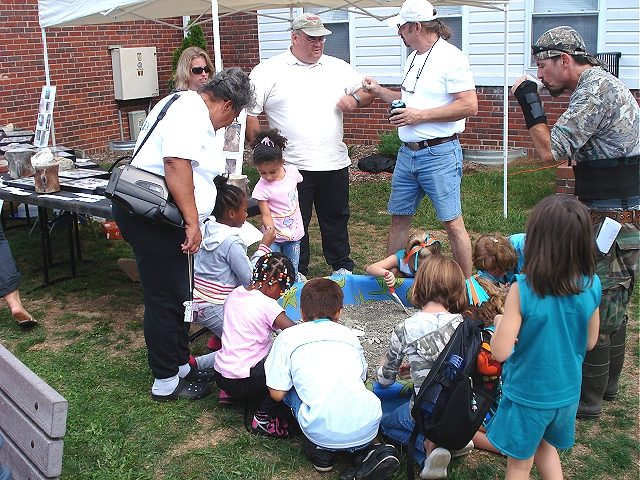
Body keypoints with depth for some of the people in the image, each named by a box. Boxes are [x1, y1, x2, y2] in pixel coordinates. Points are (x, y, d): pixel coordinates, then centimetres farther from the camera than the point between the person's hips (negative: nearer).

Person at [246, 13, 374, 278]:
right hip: (291, 166, -3)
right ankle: (297, 274, 21)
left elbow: (367, 91, 18)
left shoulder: (338, 68, 10)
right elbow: (249, 112, -4)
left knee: (336, 219, 14)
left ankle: (342, 267, 29)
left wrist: (355, 99, -5)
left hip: (334, 163, 3)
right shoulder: (269, 71, -2)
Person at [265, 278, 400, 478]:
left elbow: (277, 394, 9)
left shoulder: (288, 336, 10)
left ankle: (320, 451, 13)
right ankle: (365, 451, 10)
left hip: (324, 433, -2)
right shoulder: (349, 334, 21)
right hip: (368, 428, 3)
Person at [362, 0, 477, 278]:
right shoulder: (414, 59, 15)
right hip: (407, 153, 8)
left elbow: (469, 106, -19)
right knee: (399, 218, 13)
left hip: (439, 154, -8)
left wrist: (420, 115, -19)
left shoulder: (450, 57, -12)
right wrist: (379, 92, 12)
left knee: (452, 223, -3)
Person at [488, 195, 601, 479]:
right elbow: (589, 343, 0)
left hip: (527, 395, -4)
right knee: (546, 447, 30)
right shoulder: (592, 287, -14)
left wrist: (500, 322, -6)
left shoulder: (523, 289, -28)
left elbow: (500, 352, -24)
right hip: (566, 392, 4)